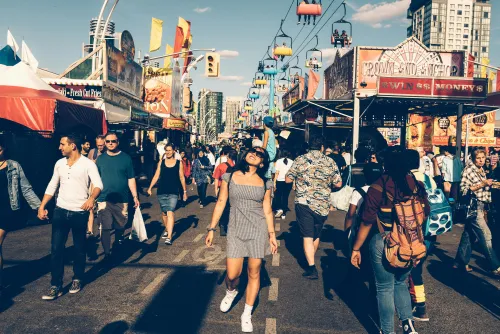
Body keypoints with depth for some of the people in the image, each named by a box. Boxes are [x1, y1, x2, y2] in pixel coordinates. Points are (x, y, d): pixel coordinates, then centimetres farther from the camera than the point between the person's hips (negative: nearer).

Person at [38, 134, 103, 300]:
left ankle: (77, 279, 28)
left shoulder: (88, 164, -9)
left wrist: (91, 198, -38)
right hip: (60, 211, 4)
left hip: (80, 213, -4)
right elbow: (52, 187, 13)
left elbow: (98, 185, -19)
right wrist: (42, 206, 6)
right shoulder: (59, 164, 8)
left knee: (79, 248, 10)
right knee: (56, 248, -1)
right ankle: (56, 286, 5)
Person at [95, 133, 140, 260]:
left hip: (121, 200, 0)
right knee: (105, 227, -2)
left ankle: (118, 245, 38)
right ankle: (107, 253, 9)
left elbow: (131, 179, 3)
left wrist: (135, 196, -1)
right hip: (104, 200, 1)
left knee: (120, 226, 11)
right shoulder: (100, 159, 6)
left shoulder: (126, 158, 1)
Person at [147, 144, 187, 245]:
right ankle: (167, 230, 36)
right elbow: (156, 176, 7)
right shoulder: (161, 162, 7)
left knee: (170, 213, -13)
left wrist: (185, 191, 10)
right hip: (161, 192, 3)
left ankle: (169, 237, -15)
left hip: (173, 192, -3)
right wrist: (150, 188, -2)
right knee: (164, 213, 13)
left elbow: (182, 178, 8)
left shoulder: (179, 163, 2)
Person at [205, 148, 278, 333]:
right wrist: (212, 229, 2)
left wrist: (272, 234, 5)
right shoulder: (229, 177, 2)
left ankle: (247, 314, 24)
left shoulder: (265, 183, 3)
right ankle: (231, 292, 36)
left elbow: (267, 210, 7)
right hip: (236, 230, 0)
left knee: (254, 273, 6)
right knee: (232, 275, -2)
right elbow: (221, 203, 3)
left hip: (259, 230, 1)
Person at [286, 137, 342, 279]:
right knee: (316, 235, 19)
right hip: (323, 205, 2)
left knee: (308, 236, 2)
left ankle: (311, 267, -6)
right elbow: (338, 184, 1)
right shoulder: (330, 162, -1)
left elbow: (288, 179, -2)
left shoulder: (300, 160, -4)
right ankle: (311, 259, 37)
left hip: (304, 203, -2)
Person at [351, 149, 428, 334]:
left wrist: (356, 249, -3)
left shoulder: (378, 187, -13)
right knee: (401, 283, 25)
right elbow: (425, 213, 11)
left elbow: (367, 222, -12)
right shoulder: (417, 185, -1)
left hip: (384, 243, -4)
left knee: (385, 288, 11)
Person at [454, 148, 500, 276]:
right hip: (473, 206, -8)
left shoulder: (481, 171, 13)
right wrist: (482, 184, -20)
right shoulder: (468, 170, -12)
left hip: (481, 206, 8)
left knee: (469, 234, 12)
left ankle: (461, 262, 20)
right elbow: (464, 190, -17)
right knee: (486, 235, -5)